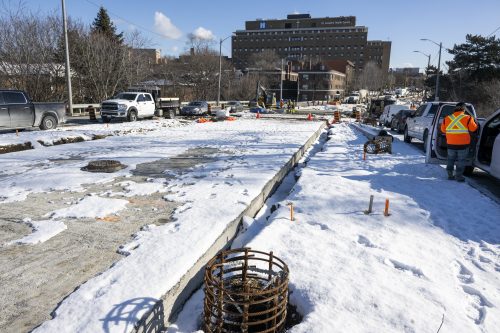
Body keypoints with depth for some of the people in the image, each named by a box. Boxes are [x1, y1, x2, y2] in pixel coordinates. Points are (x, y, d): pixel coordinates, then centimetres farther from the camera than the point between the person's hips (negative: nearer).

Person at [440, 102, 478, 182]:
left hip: (451, 144, 3)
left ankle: (450, 175, 19)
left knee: (450, 159, 16)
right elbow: (473, 128, -4)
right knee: (461, 160, 5)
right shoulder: (467, 118, -8)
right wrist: (475, 123, 17)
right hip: (463, 144, -3)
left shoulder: (447, 118, 3)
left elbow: (443, 129, 10)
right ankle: (459, 176, 6)